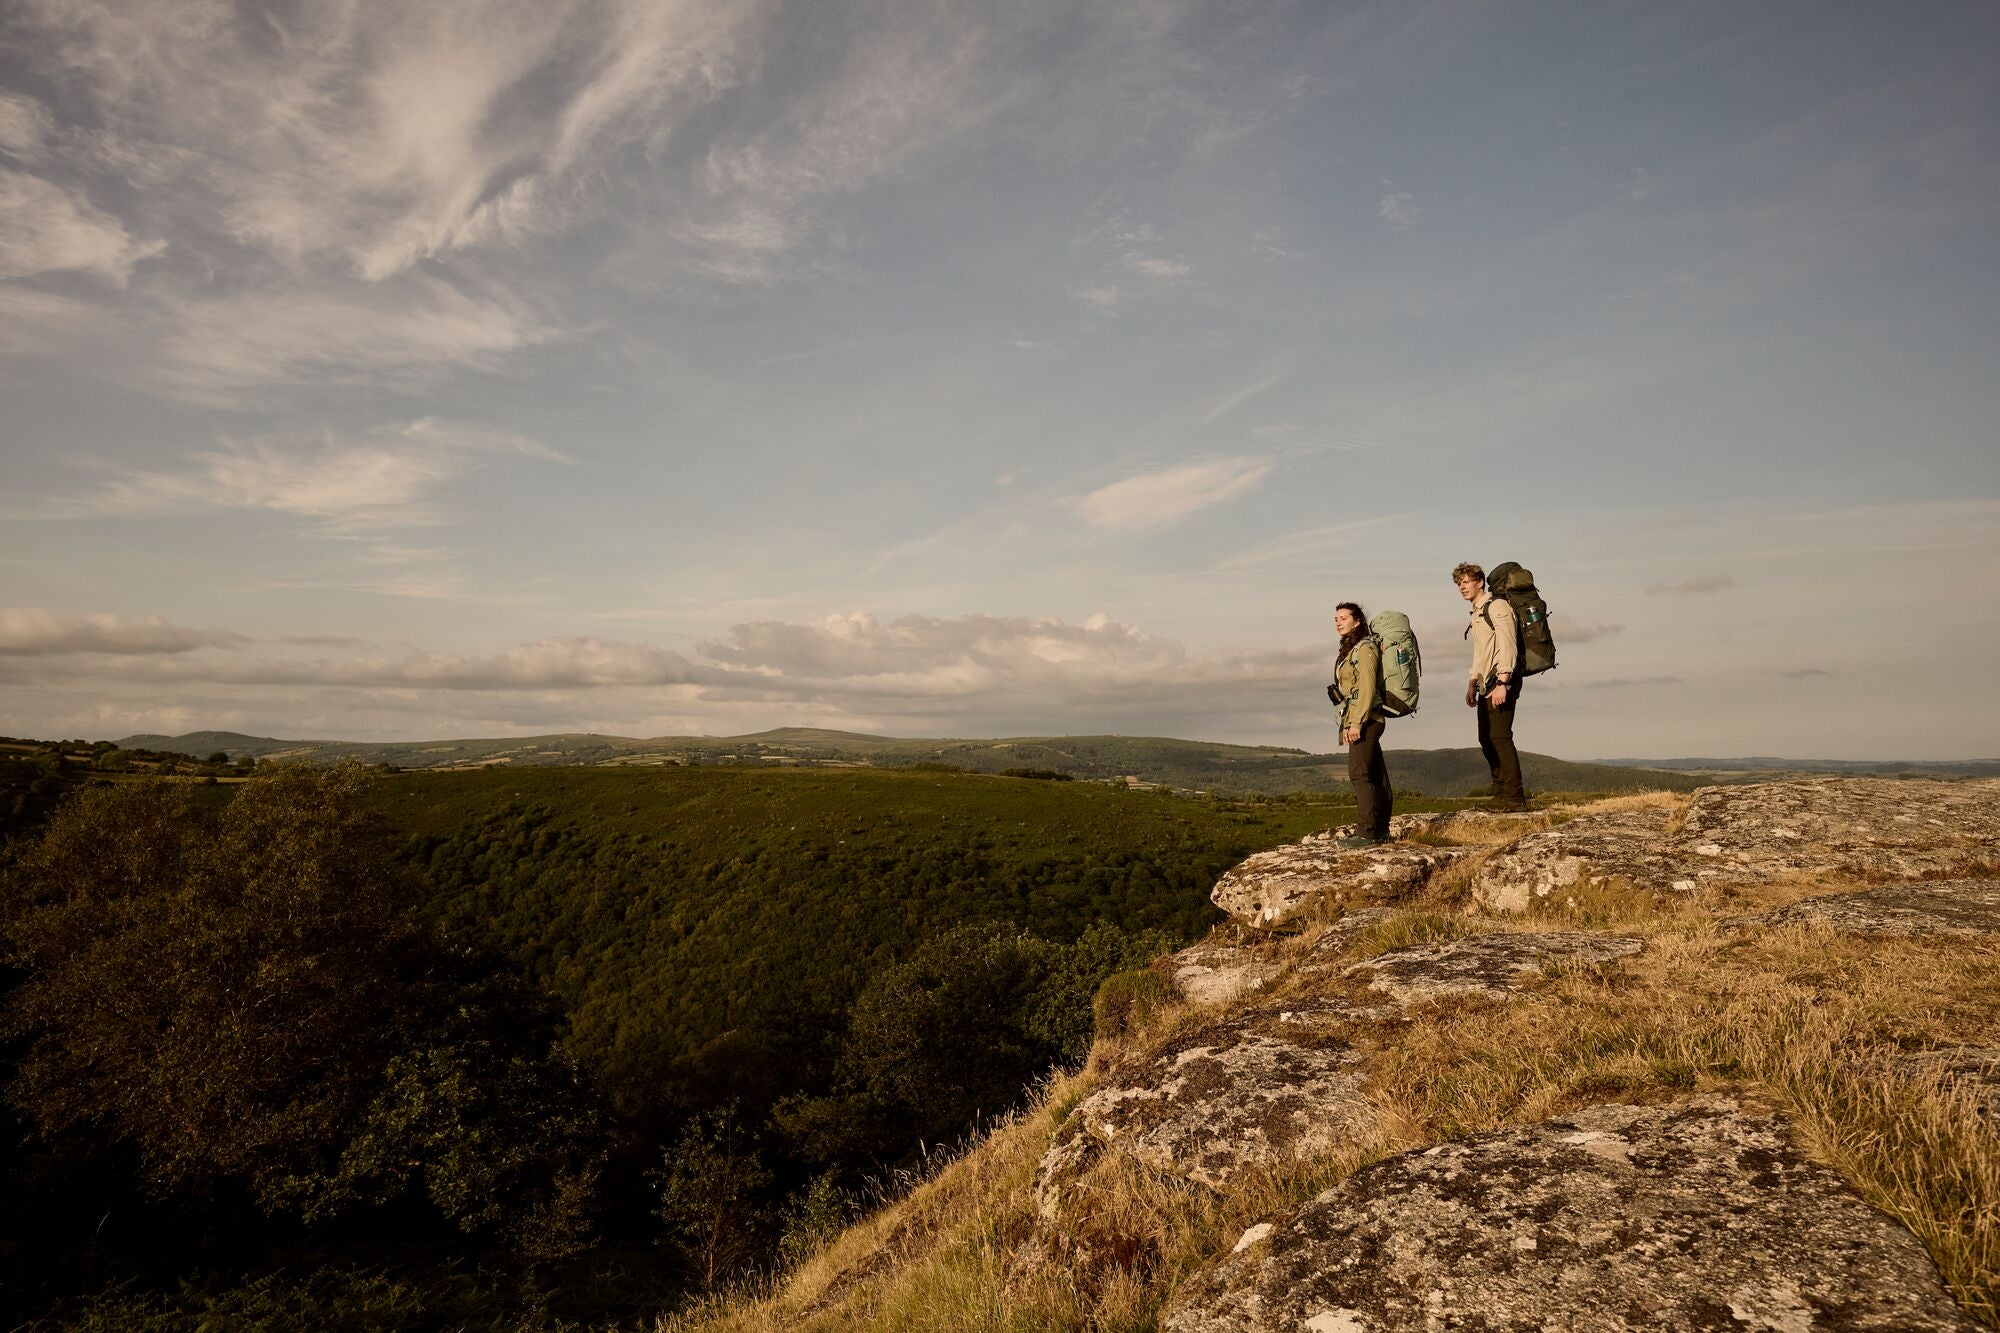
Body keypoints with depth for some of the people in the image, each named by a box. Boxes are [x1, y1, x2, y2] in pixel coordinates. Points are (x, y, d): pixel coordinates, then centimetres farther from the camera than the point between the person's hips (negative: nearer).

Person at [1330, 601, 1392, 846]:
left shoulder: (1365, 648, -10)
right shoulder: (1351, 649, 18)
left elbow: (1367, 688, -18)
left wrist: (1356, 723, -22)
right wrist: (1348, 723, 16)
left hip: (1365, 719, -10)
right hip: (1358, 720, 10)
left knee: (1359, 773, -14)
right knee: (1376, 775, 10)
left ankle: (1365, 832, -17)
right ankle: (1381, 831, 14)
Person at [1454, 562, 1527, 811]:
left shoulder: (1497, 606, -8)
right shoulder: (1477, 613, 22)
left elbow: (1507, 646, -17)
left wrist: (1502, 684, -24)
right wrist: (1472, 683, 23)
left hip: (1501, 682, -10)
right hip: (1487, 685, 10)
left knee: (1499, 737, -14)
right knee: (1487, 739, 10)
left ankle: (1514, 797, -12)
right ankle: (1501, 793, 16)